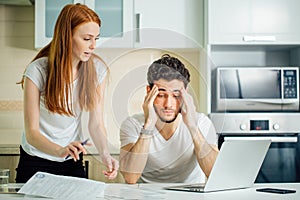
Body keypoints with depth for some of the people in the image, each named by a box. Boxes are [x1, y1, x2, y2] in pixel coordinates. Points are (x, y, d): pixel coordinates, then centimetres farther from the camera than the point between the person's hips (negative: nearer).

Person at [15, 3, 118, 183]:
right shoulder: (38, 71, -20)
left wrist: (105, 154, -28)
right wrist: (60, 150, -40)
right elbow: (31, 132, -21)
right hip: (36, 161, -3)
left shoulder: (98, 69, -10)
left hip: (73, 162, 3)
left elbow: (96, 123, -9)